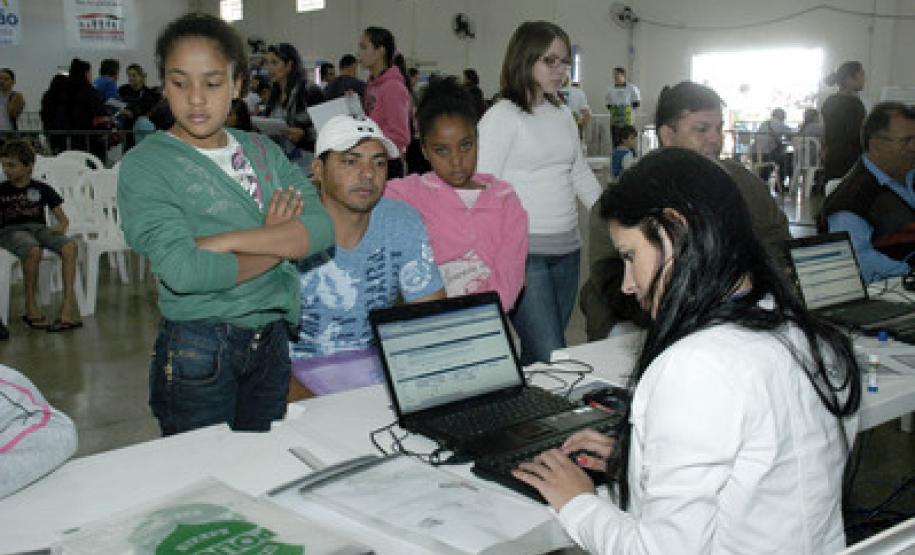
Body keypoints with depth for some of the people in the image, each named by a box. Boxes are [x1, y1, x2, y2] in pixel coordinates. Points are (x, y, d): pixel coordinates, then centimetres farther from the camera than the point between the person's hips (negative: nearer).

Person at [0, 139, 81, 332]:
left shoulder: (42, 190, 16)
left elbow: (63, 218, 13)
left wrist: (61, 226, -10)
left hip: (38, 228, 2)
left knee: (69, 245, -30)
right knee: (33, 251, -38)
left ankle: (68, 302, -32)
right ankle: (31, 306, -24)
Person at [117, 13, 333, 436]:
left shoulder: (262, 150, 6)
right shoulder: (144, 166, -9)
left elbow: (323, 226, -9)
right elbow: (181, 271, -23)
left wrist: (223, 241, -19)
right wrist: (279, 244, -12)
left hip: (271, 340, 5)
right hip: (198, 349, -5)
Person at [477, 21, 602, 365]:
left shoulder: (563, 114, 14)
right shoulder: (501, 117, -7)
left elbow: (581, 175, 22)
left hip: (566, 250, 7)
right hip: (525, 252, -7)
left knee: (537, 351, 10)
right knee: (551, 357, -10)